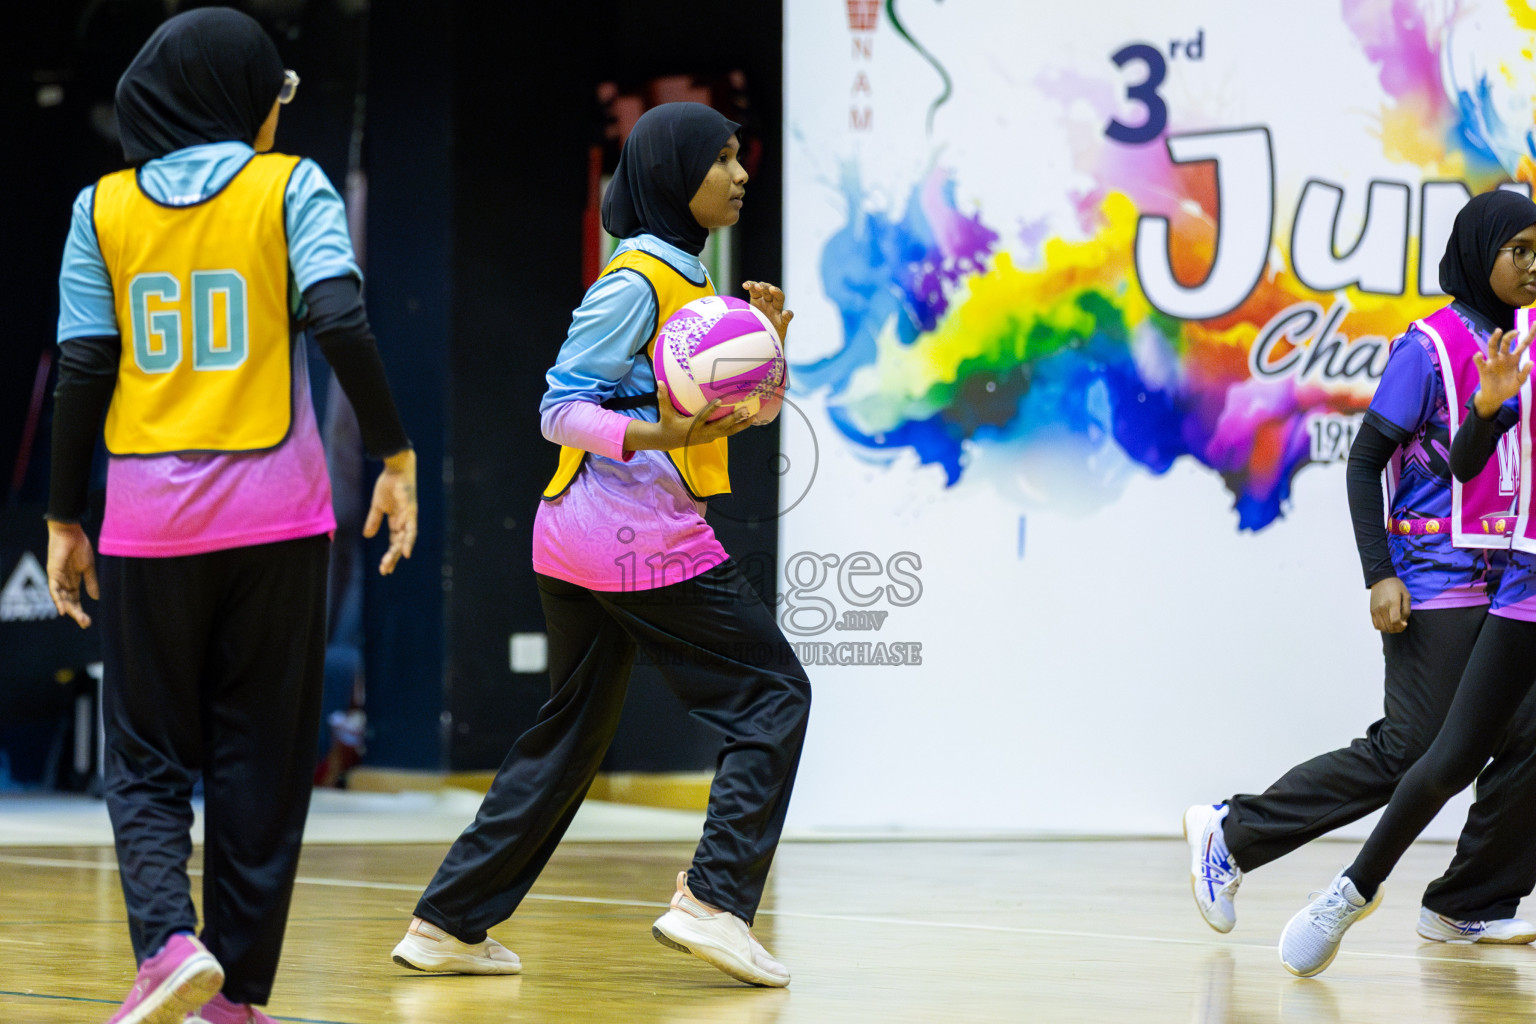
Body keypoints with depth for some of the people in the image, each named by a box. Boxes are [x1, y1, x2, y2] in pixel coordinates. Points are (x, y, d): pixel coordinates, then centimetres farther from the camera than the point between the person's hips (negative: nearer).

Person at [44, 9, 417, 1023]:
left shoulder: (104, 207, 5)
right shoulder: (290, 187, 0)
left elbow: (83, 375, 1)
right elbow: (341, 322, -14)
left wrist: (65, 521, 7)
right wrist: (398, 456, -7)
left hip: (149, 523, 1)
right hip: (274, 518, -1)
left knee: (148, 759, 9)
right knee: (261, 759, 9)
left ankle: (168, 939, -15)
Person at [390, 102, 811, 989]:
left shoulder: (685, 279, 17)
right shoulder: (637, 281, -12)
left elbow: (692, 412, 21)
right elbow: (561, 409, -15)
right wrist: (658, 436, -29)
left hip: (583, 543, 10)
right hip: (642, 535, -10)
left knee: (572, 733, 13)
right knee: (773, 692, -4)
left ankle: (449, 924, 14)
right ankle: (714, 899, -10)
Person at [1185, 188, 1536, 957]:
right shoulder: (1430, 346, -10)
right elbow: (1365, 460, -10)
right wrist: (1380, 575, -17)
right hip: (1435, 587, -7)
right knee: (1406, 752, -9)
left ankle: (1469, 908, 7)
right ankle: (1233, 833, 2)